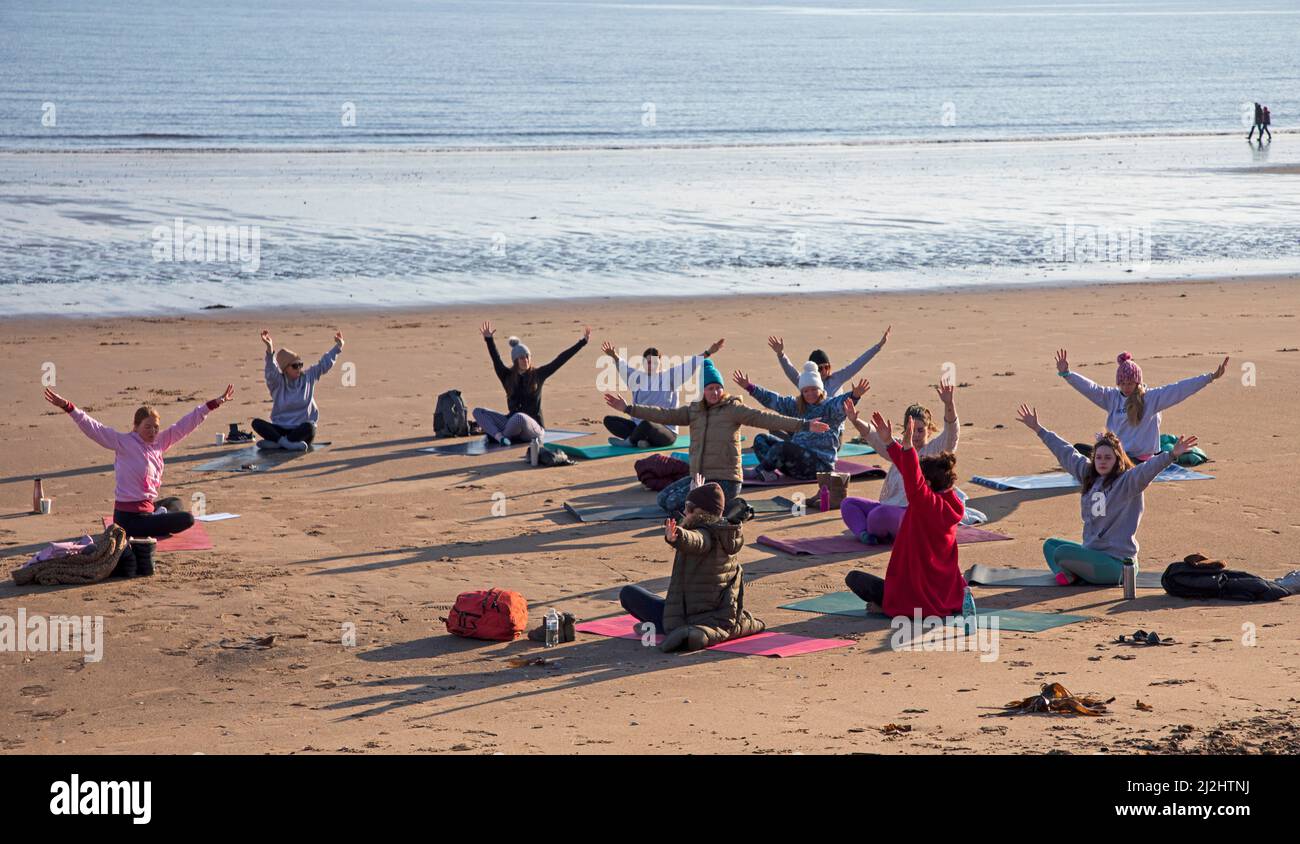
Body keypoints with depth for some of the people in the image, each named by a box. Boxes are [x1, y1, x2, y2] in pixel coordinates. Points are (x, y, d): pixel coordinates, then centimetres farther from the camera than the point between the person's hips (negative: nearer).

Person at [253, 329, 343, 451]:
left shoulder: (308, 378, 6)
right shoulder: (277, 383, -3)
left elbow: (324, 363, 10)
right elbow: (271, 371, -22)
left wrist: (338, 347, 6)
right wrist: (270, 349, -38)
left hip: (301, 430, 0)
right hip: (281, 429, 0)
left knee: (309, 426, -36)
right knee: (257, 423, -24)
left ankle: (276, 442, -29)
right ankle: (287, 443, -39)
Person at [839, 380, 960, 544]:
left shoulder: (935, 450, 2)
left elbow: (951, 433, -15)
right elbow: (874, 437, 13)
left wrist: (949, 404, -32)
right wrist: (855, 421, -4)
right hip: (890, 508, 8)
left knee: (880, 514, -36)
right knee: (848, 503, 2)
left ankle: (876, 533, -5)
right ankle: (864, 533, -22)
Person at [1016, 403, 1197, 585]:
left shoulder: (1128, 481, -12)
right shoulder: (1088, 475, 9)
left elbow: (1149, 468, -29)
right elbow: (1065, 452, 17)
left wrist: (1171, 455, -48)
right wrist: (1038, 429, 25)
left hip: (1115, 562, -9)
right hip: (1091, 551, 9)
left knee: (1062, 553, -25)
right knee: (1050, 544, 19)